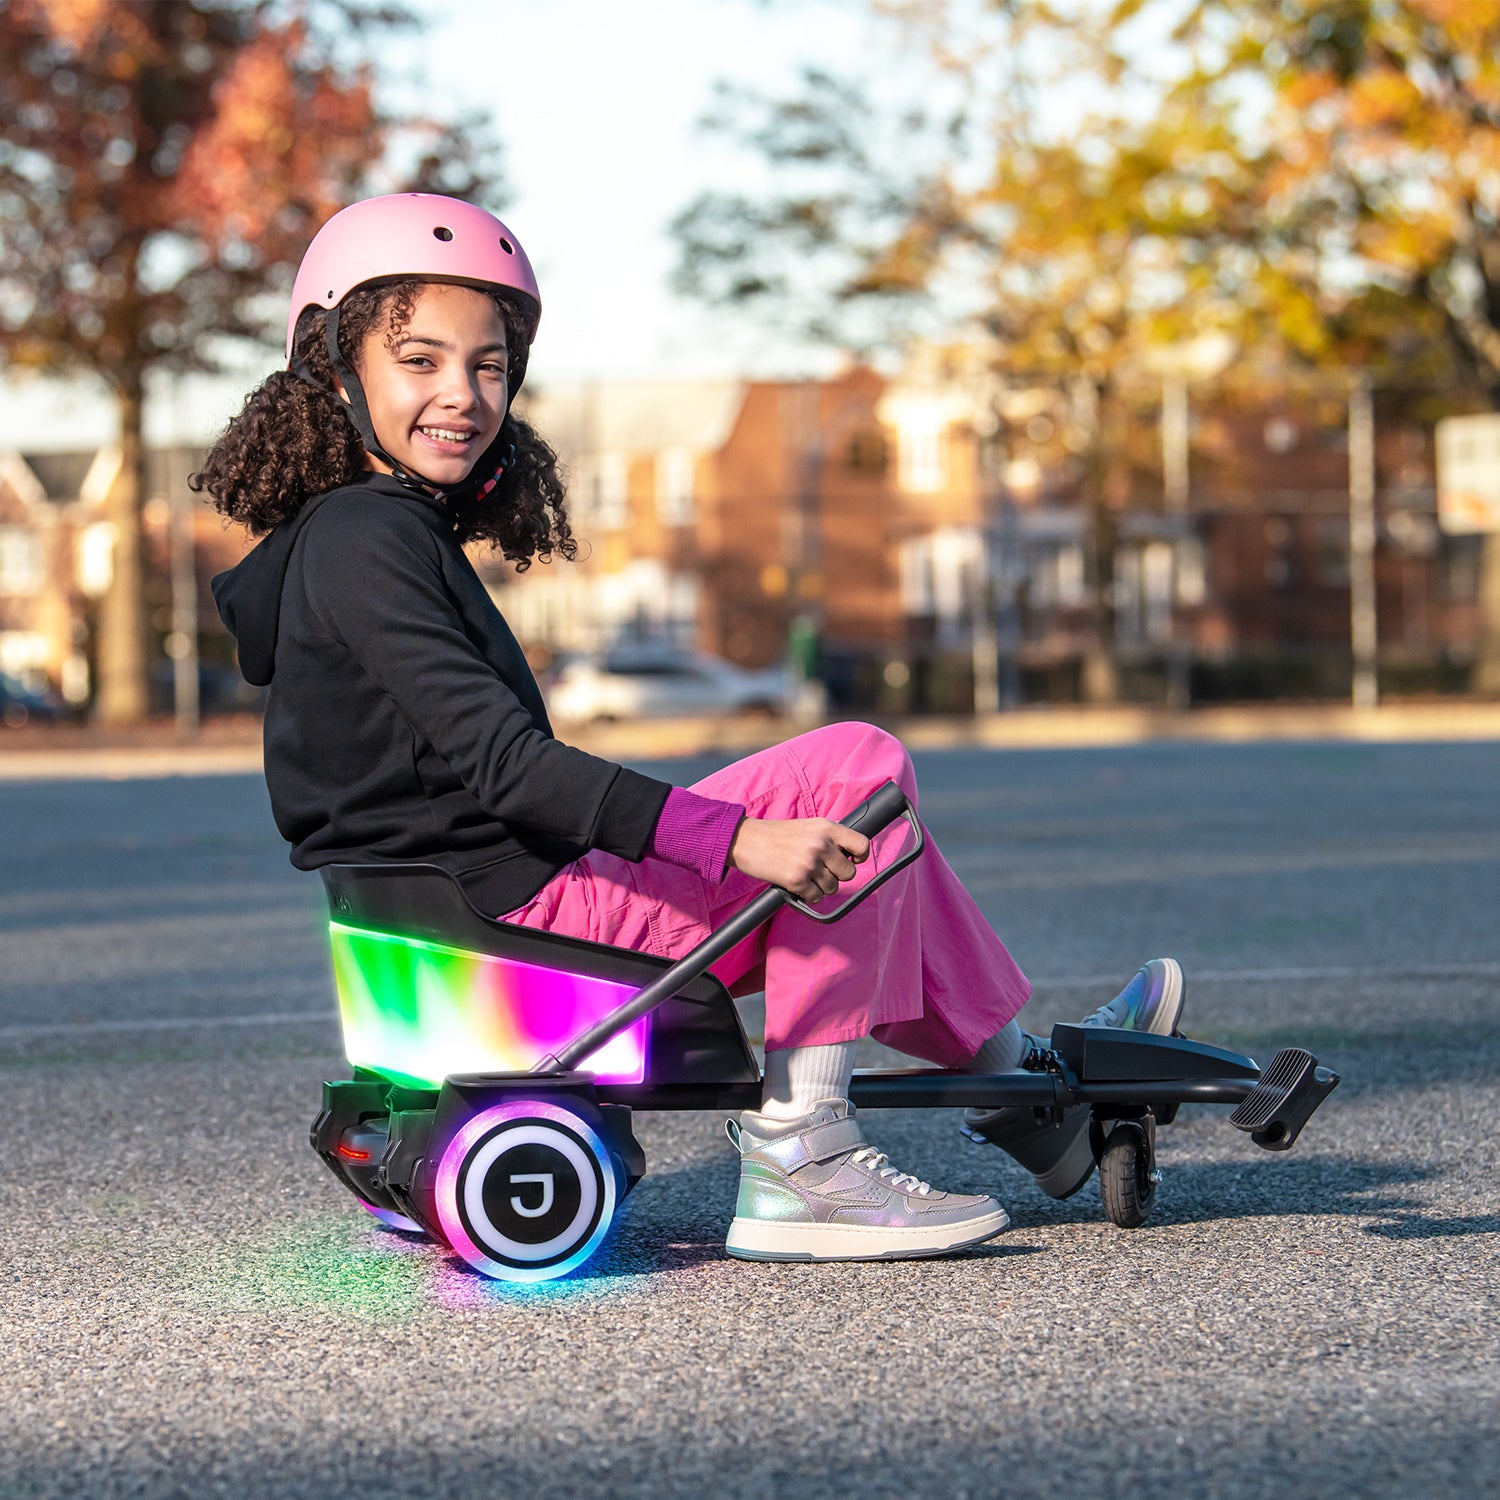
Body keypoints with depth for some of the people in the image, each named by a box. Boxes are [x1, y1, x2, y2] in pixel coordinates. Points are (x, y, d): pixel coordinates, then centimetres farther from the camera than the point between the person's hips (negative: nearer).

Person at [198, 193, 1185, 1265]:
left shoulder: (388, 532, 17)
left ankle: (1015, 1070, 26)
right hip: (523, 909, -10)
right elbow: (497, 759, -25)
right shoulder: (365, 541, -15)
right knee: (860, 768, -11)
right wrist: (732, 840, -30)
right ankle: (797, 1153, -12)